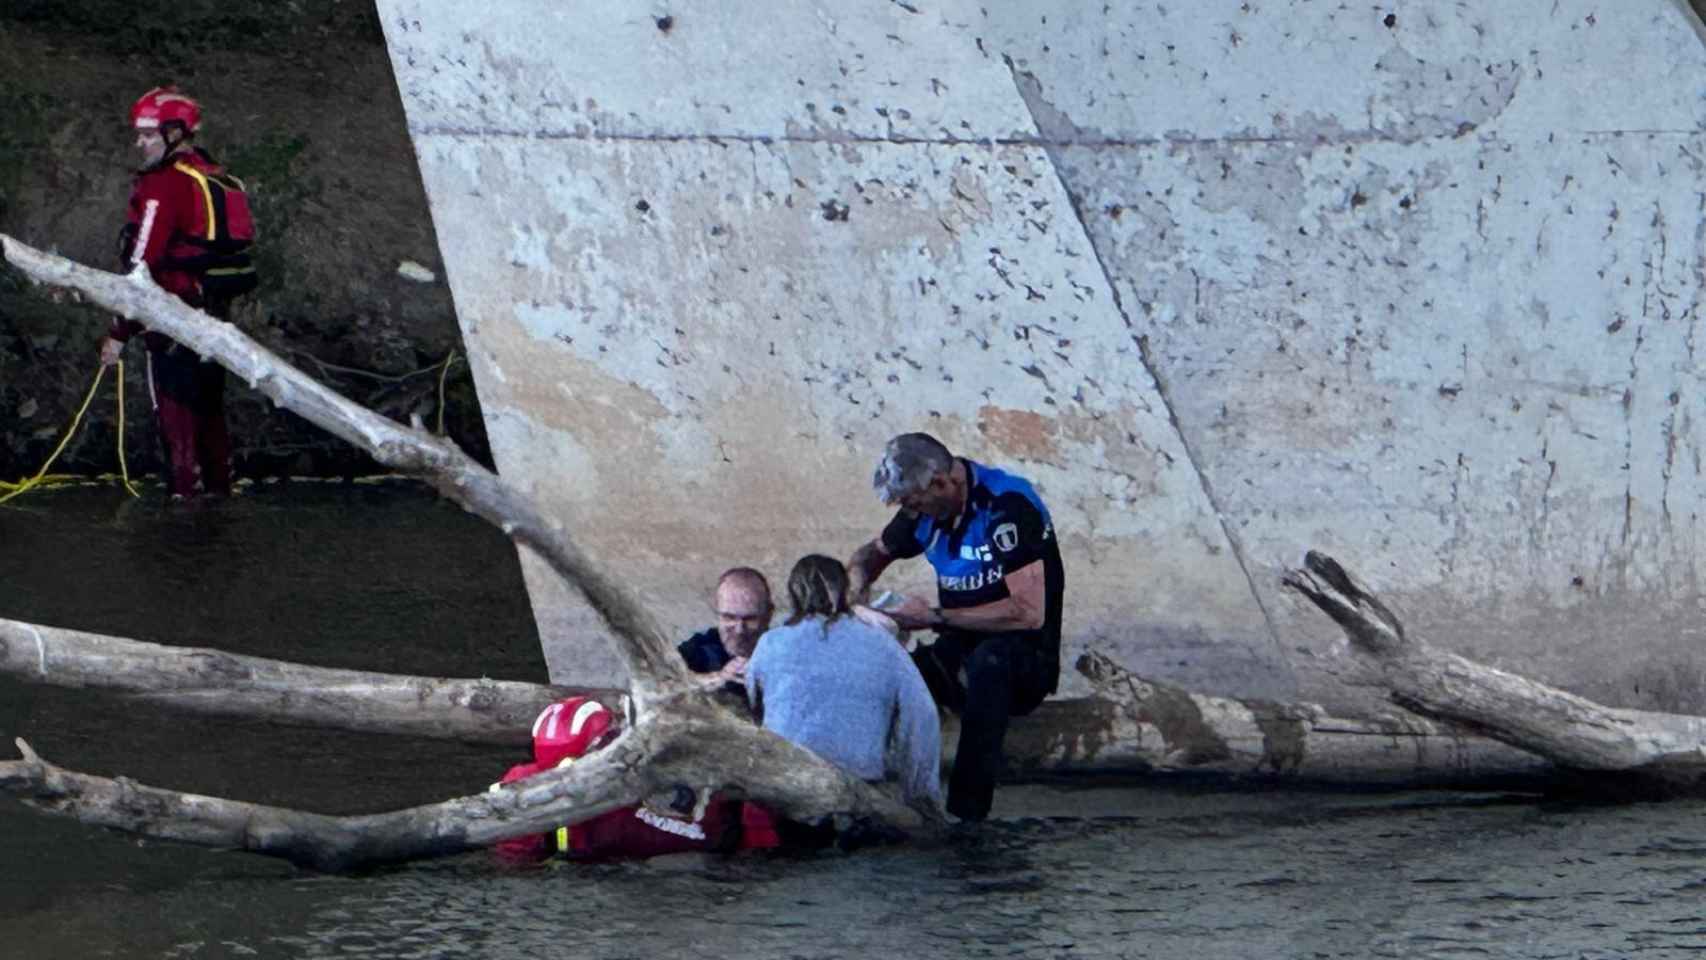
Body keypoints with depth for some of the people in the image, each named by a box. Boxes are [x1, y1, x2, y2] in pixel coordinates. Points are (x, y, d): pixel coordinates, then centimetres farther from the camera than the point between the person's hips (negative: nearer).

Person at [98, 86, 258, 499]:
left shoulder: (164, 185, -15)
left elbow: (142, 267, -18)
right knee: (210, 411, 18)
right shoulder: (219, 178, 12)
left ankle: (183, 493, -5)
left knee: (176, 418, -4)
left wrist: (119, 333, -15)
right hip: (216, 317, 9)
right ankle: (219, 491, 25)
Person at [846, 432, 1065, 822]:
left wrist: (936, 617, -20)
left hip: (1023, 661, -7)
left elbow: (1029, 612, -25)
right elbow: (874, 553, 25)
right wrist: (856, 581, -1)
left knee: (988, 659, -41)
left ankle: (967, 814, -40)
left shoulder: (1007, 507, -19)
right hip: (960, 654, 7)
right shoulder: (927, 507, 4)